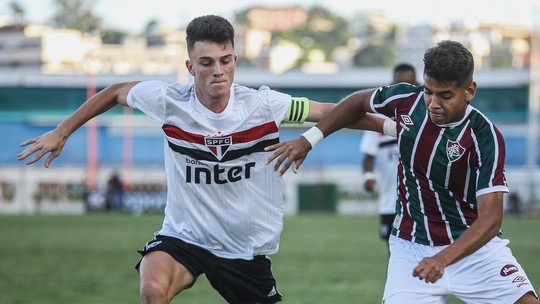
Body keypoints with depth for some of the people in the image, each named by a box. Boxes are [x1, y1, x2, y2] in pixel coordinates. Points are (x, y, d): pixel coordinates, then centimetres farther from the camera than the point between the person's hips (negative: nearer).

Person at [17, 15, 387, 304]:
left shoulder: (265, 105, -13)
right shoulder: (168, 101, -12)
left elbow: (332, 113, -3)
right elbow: (116, 92, 7)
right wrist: (61, 133, 12)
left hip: (248, 249, 1)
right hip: (183, 236, -1)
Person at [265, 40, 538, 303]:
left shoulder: (486, 138, -21)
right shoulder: (406, 99, -9)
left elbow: (491, 217, -27)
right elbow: (359, 101, 14)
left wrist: (443, 259, -41)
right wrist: (309, 139, 7)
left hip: (474, 244, -3)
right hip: (411, 249, 3)